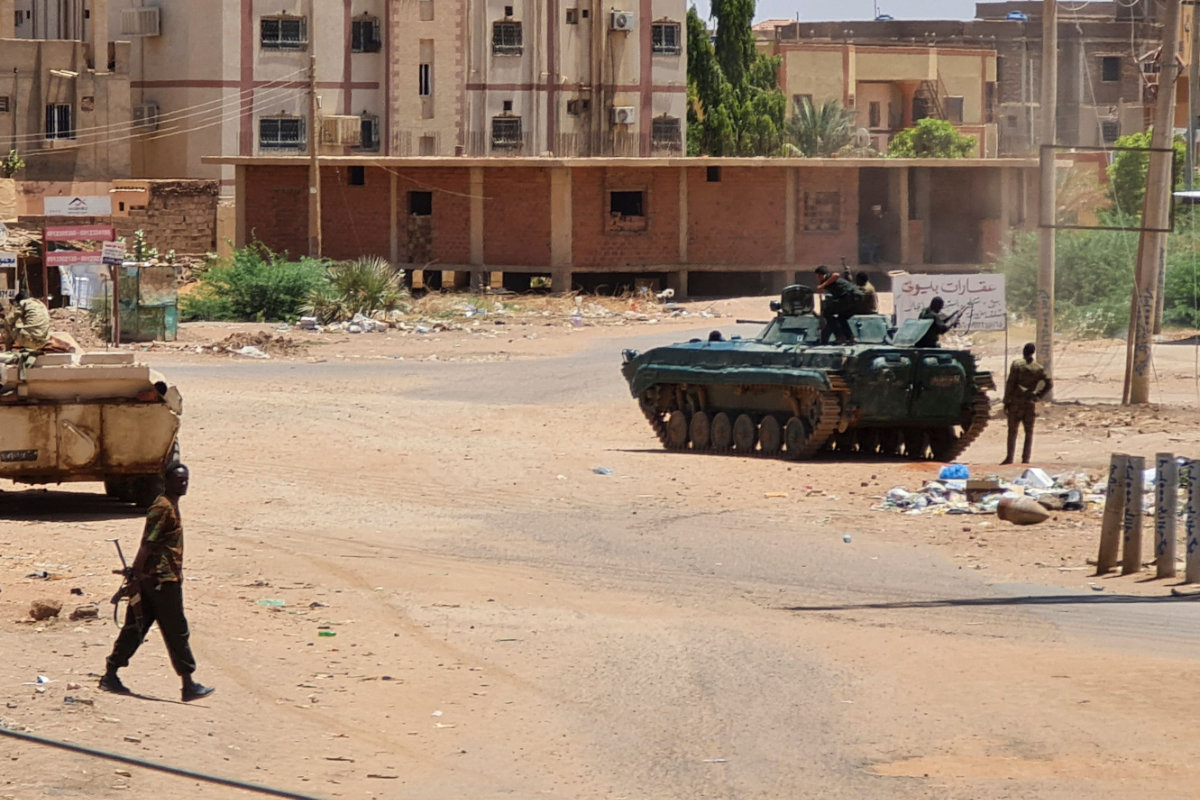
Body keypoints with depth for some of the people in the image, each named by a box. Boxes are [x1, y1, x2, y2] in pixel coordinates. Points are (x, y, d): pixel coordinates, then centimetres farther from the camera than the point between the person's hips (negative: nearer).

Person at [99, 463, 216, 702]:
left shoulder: (172, 507, 16)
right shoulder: (162, 508, -15)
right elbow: (147, 545, -19)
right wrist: (135, 578, -21)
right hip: (162, 581, -10)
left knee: (136, 628, 11)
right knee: (176, 631, -5)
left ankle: (110, 676, 14)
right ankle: (188, 685, -1)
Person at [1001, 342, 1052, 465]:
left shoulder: (1017, 365, -6)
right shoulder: (1039, 368, 3)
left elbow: (1010, 384, -9)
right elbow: (1049, 383, 1)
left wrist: (1006, 402, -5)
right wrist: (1039, 395, 6)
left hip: (1016, 401, -2)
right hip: (1030, 403, 2)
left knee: (1012, 431, 4)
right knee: (1029, 432, 8)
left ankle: (1009, 458, 1)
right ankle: (1025, 458, 4)